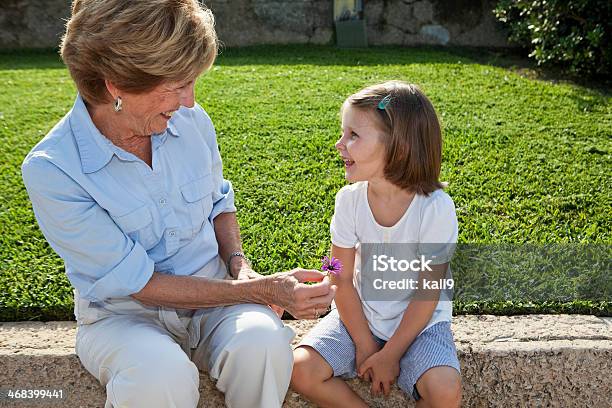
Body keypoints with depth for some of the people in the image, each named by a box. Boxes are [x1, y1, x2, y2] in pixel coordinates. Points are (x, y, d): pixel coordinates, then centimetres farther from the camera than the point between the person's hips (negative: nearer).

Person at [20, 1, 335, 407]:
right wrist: (260, 290, -24)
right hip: (123, 312, -2)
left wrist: (240, 267, -8)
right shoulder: (50, 170, -19)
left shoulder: (191, 120, -7)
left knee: (262, 341, -29)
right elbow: (138, 283, -19)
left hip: (214, 292, 3)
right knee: (162, 375, -35)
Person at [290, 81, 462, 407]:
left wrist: (389, 355, -13)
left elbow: (427, 294, -14)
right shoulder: (349, 199, -12)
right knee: (301, 369, -17)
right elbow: (343, 280, -6)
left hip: (419, 321, -2)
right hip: (360, 315, 3)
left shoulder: (435, 207, -21)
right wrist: (364, 345, -10)